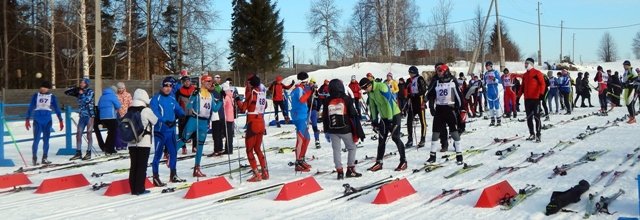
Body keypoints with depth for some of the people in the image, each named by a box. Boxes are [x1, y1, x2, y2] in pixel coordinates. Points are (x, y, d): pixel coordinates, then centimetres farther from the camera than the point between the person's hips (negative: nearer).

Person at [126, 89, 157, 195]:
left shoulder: (129, 110, 4)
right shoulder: (146, 110, -12)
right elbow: (155, 121, 1)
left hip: (131, 142, 6)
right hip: (144, 142, -6)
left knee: (133, 165, 10)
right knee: (142, 166, 0)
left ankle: (133, 188, 14)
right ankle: (140, 189, 1)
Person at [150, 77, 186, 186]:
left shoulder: (172, 99, 11)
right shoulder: (156, 98, -9)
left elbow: (178, 110, 6)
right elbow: (154, 113, -21)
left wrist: (182, 114, -17)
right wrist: (165, 121, -33)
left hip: (171, 130, 7)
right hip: (160, 130, -7)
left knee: (173, 152, 15)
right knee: (158, 154, -2)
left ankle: (173, 175, 28)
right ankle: (155, 177, 7)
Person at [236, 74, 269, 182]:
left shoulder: (251, 93, -12)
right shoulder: (262, 92, 5)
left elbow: (243, 108, -11)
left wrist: (237, 100, 7)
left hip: (253, 124, -6)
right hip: (261, 123, 7)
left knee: (249, 150, 2)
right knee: (258, 149, 19)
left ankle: (257, 175, -3)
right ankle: (265, 172, 17)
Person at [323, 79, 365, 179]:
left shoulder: (327, 101, 2)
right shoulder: (346, 99, -7)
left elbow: (324, 118, 8)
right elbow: (354, 116, -6)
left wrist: (326, 132, 18)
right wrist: (359, 132, -1)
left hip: (332, 130, 3)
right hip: (345, 129, -3)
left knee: (336, 150, 9)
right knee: (352, 148, 12)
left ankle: (339, 171, 6)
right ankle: (350, 169, 7)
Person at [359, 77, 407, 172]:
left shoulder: (382, 87, -22)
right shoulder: (370, 92, 3)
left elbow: (389, 102, -24)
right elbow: (373, 106, 13)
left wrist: (390, 119, -24)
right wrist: (374, 120, 11)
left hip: (394, 115, -8)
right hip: (384, 117, 8)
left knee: (395, 138, -6)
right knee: (381, 139, 6)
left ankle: (403, 161, 5)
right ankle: (379, 162, 11)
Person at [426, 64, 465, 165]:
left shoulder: (452, 81, -4)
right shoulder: (435, 81, 5)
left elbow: (459, 94, -1)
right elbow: (430, 95, 10)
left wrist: (459, 107, -3)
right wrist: (431, 107, 1)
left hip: (450, 108, -3)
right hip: (439, 109, 3)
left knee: (454, 132, -5)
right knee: (435, 132, 5)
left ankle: (459, 155, 1)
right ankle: (432, 155, 14)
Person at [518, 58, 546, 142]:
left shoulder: (537, 73, -3)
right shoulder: (525, 75, 18)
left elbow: (542, 84, -10)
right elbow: (523, 86, 23)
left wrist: (541, 93, -22)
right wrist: (519, 94, 13)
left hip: (535, 98, -7)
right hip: (527, 99, 7)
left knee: (536, 117, -7)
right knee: (529, 117, 9)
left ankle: (538, 135, -6)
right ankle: (532, 134, 18)